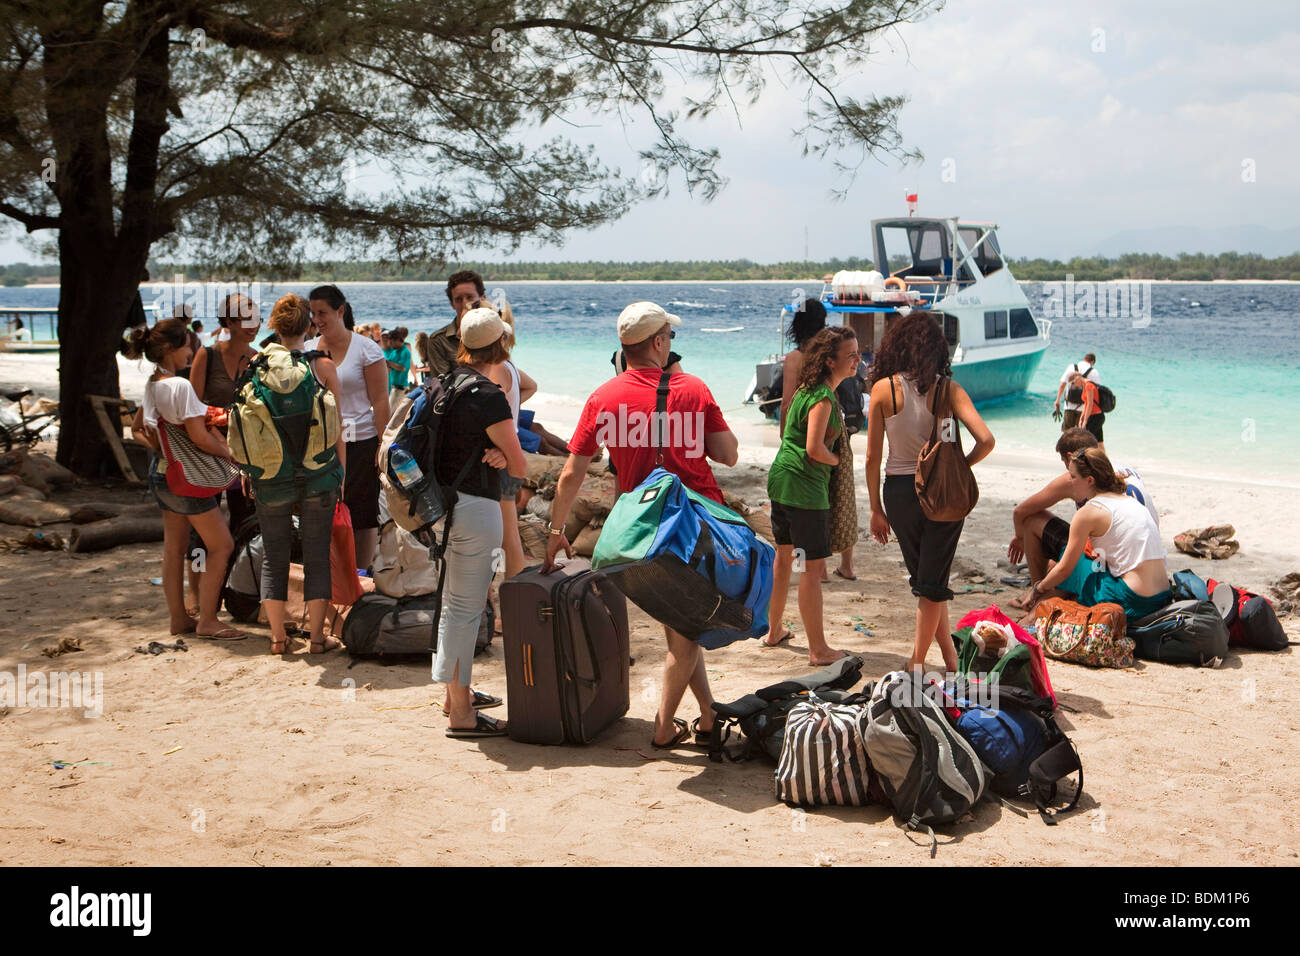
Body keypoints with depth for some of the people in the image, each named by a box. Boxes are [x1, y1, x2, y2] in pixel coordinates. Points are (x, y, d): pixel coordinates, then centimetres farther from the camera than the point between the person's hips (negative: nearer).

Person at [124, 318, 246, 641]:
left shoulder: (151, 385, 7)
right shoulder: (181, 386, -21)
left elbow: (137, 429, 20)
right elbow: (199, 437, -21)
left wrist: (158, 447, 11)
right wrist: (229, 453, -7)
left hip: (162, 473, 9)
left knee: (174, 548, 14)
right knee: (221, 545, 0)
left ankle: (179, 617, 22)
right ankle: (207, 621, 1)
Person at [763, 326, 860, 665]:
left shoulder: (807, 388, 11)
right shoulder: (823, 398, -19)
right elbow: (814, 449, -24)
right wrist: (837, 460, -5)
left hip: (780, 479, 10)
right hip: (804, 485, -10)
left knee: (784, 555, 21)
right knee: (814, 565, -5)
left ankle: (774, 630, 35)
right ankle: (818, 650, -2)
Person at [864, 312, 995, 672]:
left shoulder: (883, 389, -7)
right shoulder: (948, 389, -7)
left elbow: (872, 457, -5)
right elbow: (986, 440, -16)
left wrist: (876, 509, 4)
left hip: (899, 491, 0)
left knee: (925, 579, 18)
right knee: (933, 582, 11)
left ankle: (950, 657, 24)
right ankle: (918, 663, 13)